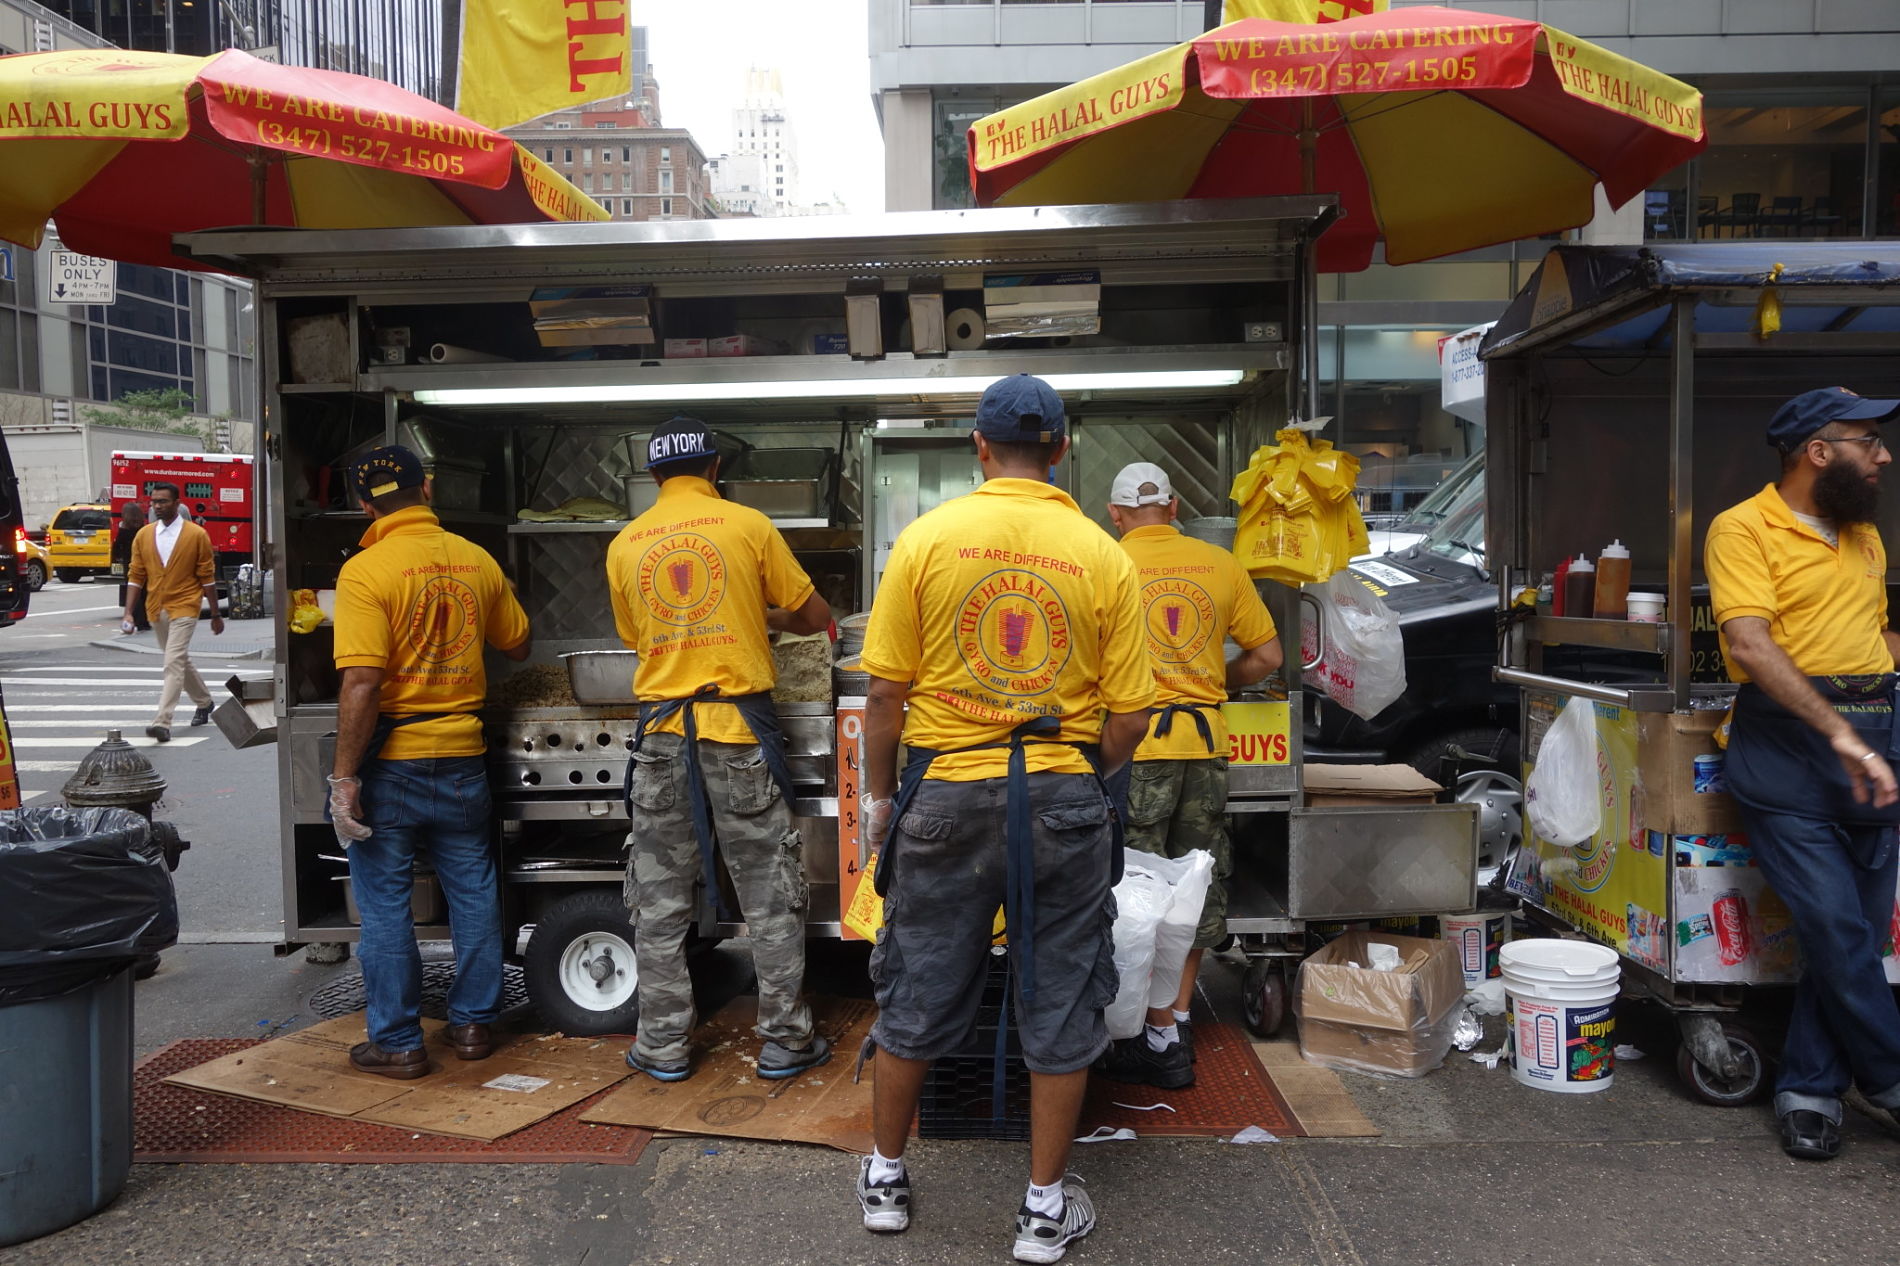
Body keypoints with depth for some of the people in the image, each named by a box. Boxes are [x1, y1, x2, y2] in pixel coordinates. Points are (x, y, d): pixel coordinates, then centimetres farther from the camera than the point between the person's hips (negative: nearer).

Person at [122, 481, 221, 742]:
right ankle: (204, 703, 37)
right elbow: (136, 576, 7)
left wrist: (215, 615, 1)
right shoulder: (143, 535, 5)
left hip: (183, 608, -5)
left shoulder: (197, 535, -5)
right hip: (156, 610, 5)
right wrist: (129, 612, -2)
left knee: (174, 664, -15)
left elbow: (207, 577, -2)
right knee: (180, 661, 17)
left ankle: (163, 721, -18)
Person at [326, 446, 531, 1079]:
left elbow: (361, 682, -20)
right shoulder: (478, 562, 1)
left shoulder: (366, 571, -13)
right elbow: (518, 646, 14)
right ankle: (473, 1022, 26)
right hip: (461, 757, 4)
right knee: (473, 891, 15)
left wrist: (345, 777, -16)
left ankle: (397, 1043, 16)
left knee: (384, 903, 8)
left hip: (391, 763, -4)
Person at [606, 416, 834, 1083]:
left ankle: (664, 1046, 19)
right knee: (771, 893, 7)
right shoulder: (749, 526, -1)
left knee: (659, 900, 11)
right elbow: (816, 616, 5)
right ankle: (785, 1041, 14)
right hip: (738, 727, -2)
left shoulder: (624, 545, 7)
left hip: (660, 732, 3)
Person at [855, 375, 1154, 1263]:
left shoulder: (926, 538, -5)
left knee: (918, 993, 15)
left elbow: (885, 690, -5)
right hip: (1062, 794, 0)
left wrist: (880, 793, 8)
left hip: (946, 791, 0)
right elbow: (1129, 713, -2)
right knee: (1060, 1001, 13)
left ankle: (885, 1176, 33)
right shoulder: (1101, 556, -2)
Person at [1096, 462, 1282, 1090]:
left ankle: (1161, 1041, 9)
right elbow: (1267, 655, 9)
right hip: (1205, 740, 4)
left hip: (1136, 742, -4)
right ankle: (1179, 1017, 27)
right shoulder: (1221, 563, 5)